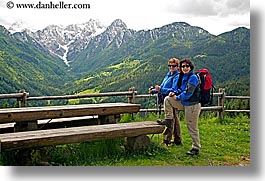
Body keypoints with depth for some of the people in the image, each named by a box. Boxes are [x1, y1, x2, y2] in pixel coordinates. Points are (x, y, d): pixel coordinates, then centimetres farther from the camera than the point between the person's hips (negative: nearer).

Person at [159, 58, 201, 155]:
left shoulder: (193, 77, -17)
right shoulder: (182, 76, 9)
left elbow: (188, 93, -22)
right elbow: (179, 88, 19)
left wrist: (177, 98, -11)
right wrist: (174, 92, -3)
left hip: (192, 105, -8)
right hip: (184, 103, 8)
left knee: (192, 127, -1)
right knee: (167, 99, 3)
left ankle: (196, 148, 12)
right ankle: (168, 120, 10)